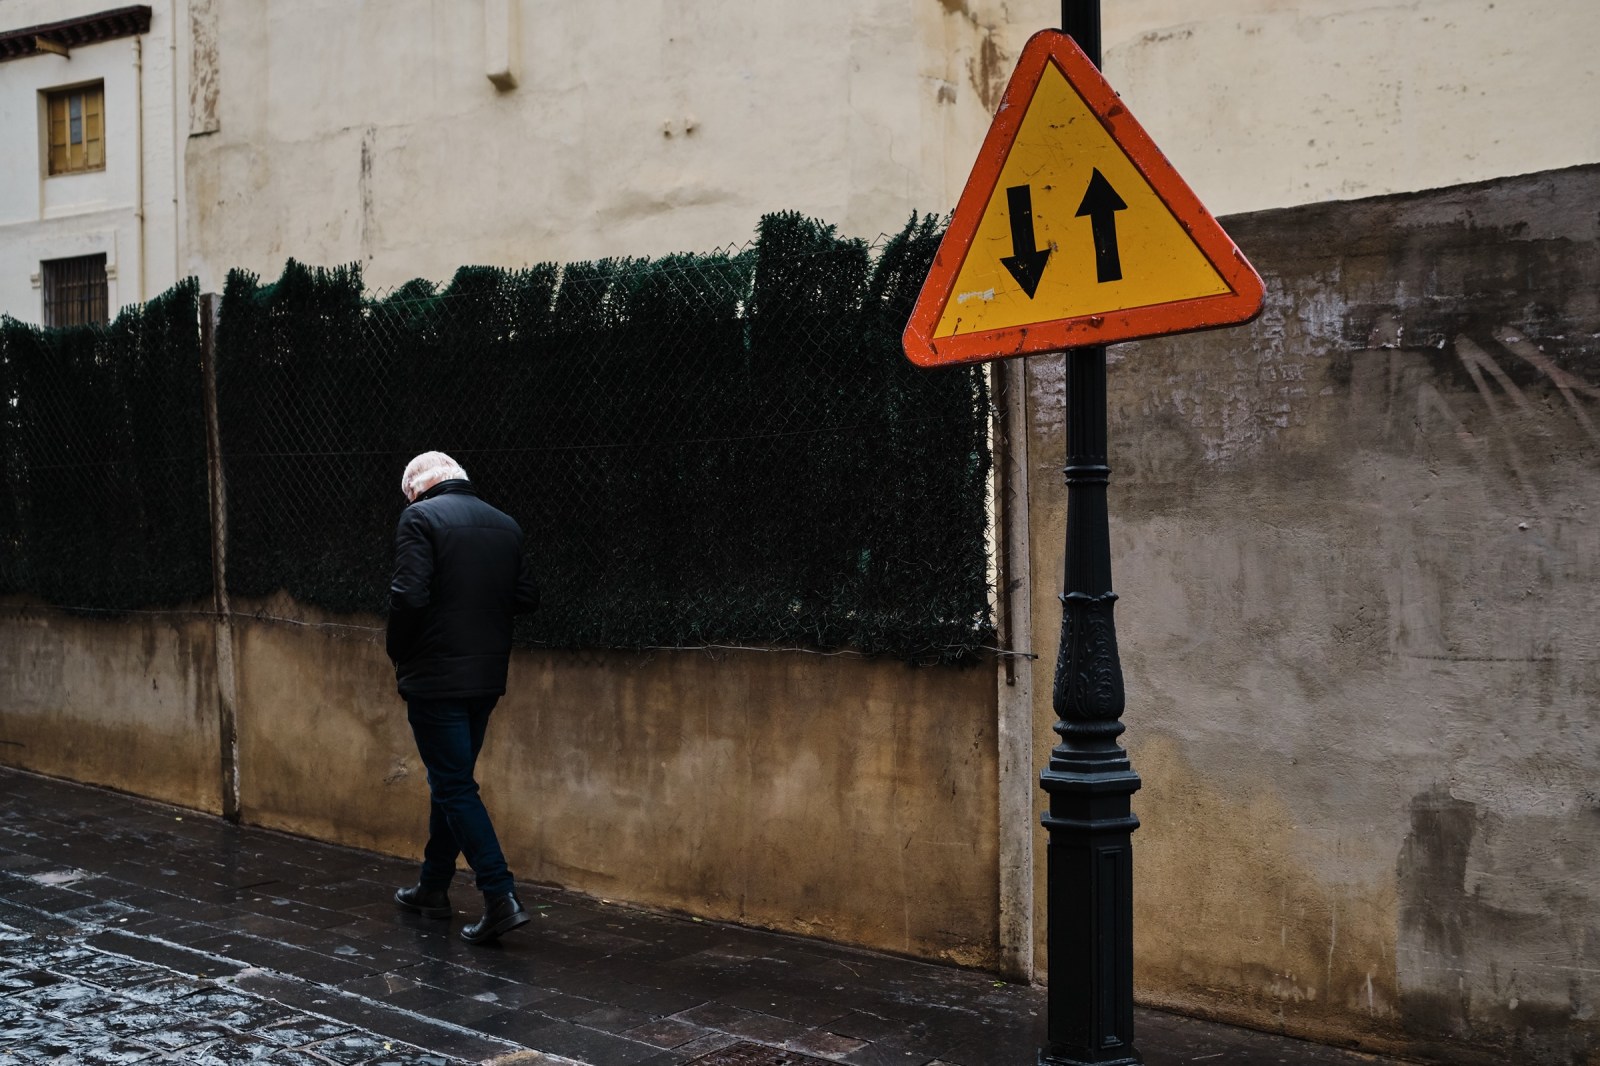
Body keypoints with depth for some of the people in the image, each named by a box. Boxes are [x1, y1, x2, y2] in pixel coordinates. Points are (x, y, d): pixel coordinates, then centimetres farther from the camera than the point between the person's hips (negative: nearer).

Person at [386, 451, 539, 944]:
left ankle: (501, 897, -10)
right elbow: (526, 597, 8)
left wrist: (397, 649, -4)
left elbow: (409, 595, -20)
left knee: (455, 786, -3)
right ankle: (433, 886, 31)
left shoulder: (420, 518, -10)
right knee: (451, 780, 19)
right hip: (487, 677, 7)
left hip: (435, 677, -7)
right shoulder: (505, 525, 8)